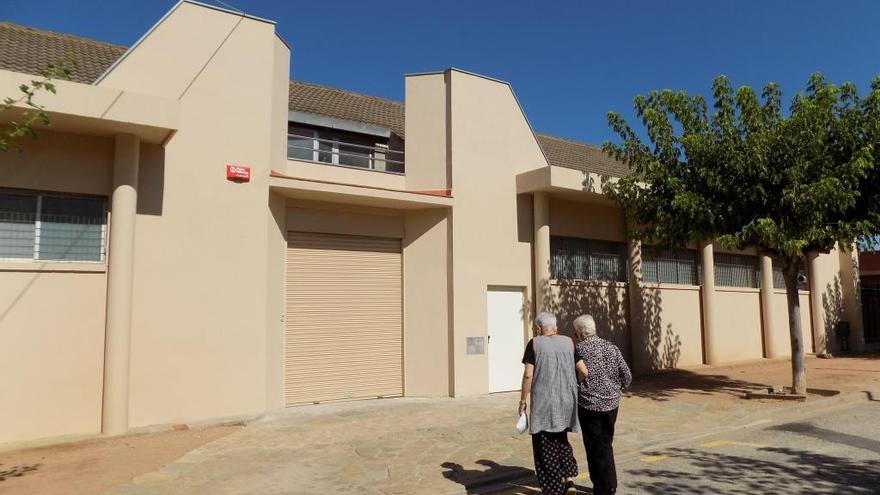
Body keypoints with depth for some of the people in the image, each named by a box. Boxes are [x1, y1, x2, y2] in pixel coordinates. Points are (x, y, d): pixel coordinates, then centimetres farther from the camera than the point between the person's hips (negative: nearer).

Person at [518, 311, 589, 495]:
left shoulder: (534, 343, -5)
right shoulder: (569, 342, 3)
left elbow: (528, 375, -10)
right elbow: (584, 371, -1)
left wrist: (523, 400, -1)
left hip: (543, 403, -4)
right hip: (566, 401, 4)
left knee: (545, 446, 8)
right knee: (560, 439, 25)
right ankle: (568, 476, 17)